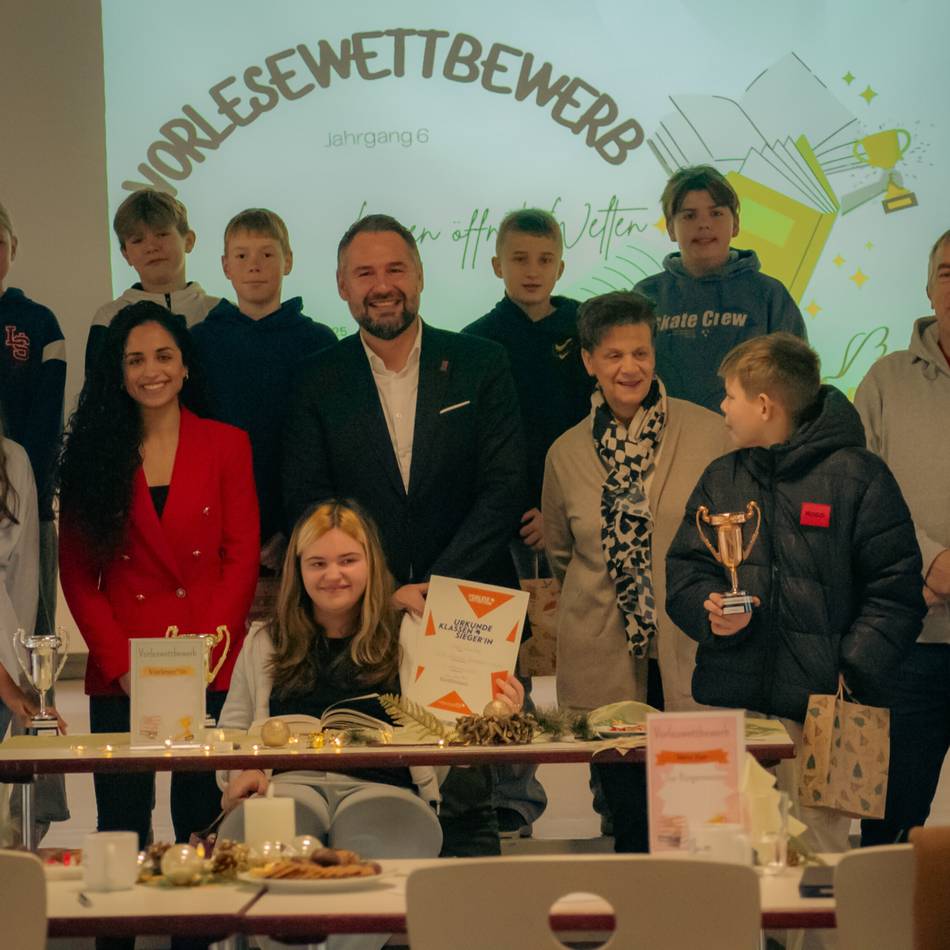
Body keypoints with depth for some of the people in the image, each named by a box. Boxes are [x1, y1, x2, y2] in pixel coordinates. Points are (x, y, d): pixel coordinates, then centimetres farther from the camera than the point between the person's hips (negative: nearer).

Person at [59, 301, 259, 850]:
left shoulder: (227, 444, 8)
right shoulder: (94, 451, 8)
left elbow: (243, 560, 2)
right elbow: (77, 573, 4)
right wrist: (120, 665, -8)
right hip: (120, 676, 0)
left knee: (203, 824, 2)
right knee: (121, 825, 0)